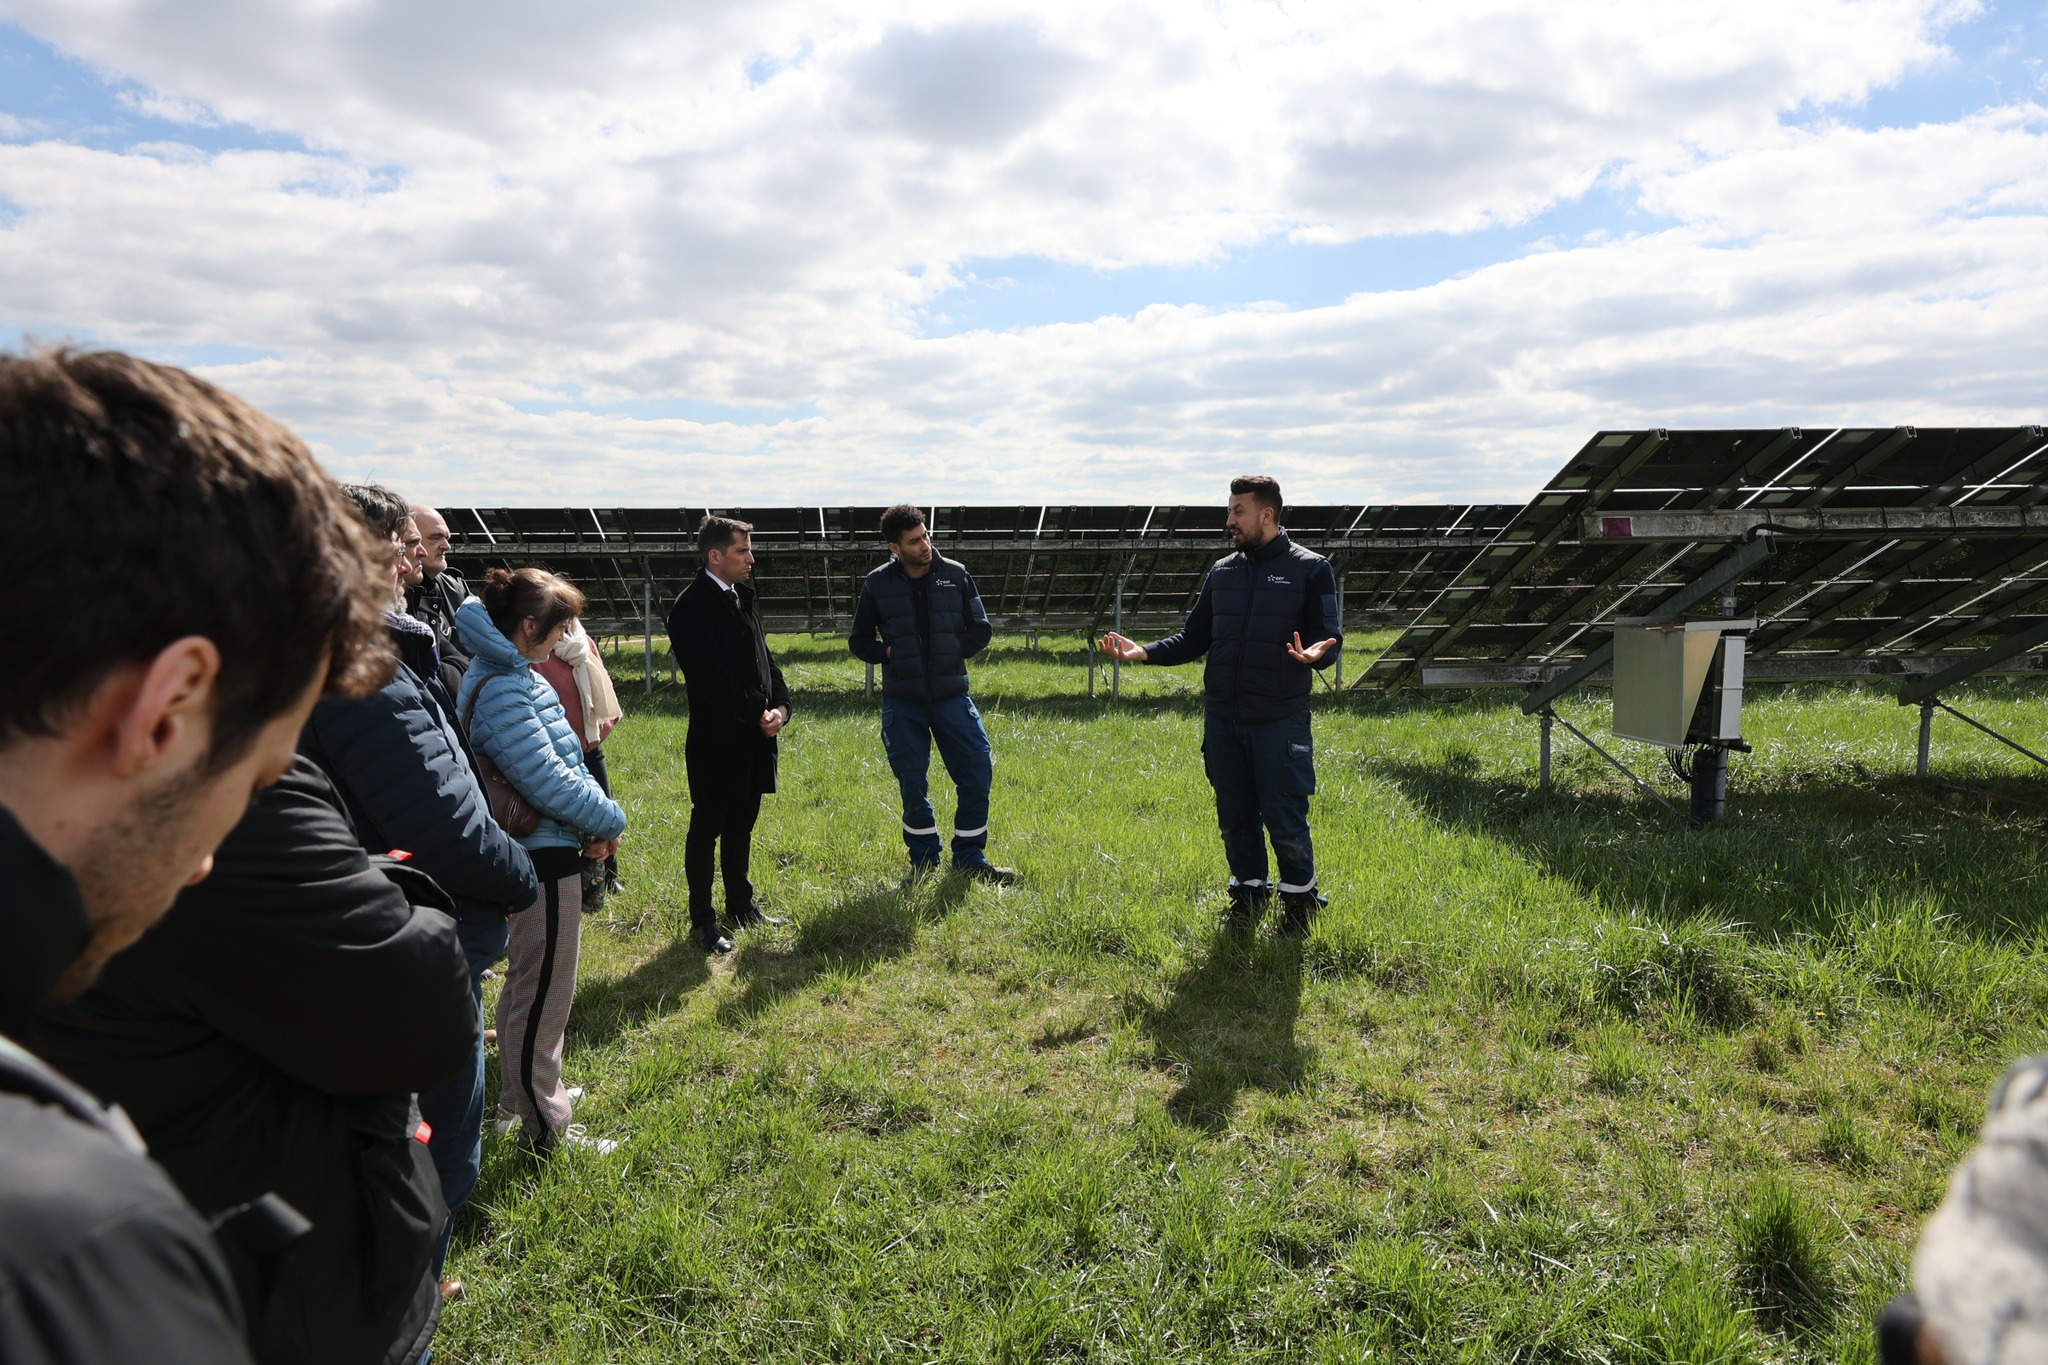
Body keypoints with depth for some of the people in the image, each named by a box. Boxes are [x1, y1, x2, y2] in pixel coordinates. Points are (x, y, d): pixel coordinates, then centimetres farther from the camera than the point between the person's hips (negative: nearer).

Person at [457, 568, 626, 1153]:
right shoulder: (503, 688, -23)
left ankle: (519, 1095, 41)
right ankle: (545, 1126, 16)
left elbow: (562, 759, 10)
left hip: (538, 849, 11)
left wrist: (593, 817, -3)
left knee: (526, 981, 24)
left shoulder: (512, 675, 9)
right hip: (545, 854, -11)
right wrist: (610, 821, -11)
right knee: (545, 993, 2)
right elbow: (546, 779, -25)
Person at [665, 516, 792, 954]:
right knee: (707, 828, 3)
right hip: (716, 739, -8)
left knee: (742, 824, 17)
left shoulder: (742, 597, 12)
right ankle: (703, 922, 13)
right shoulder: (693, 606, -15)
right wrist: (758, 714, -15)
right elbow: (711, 679, -20)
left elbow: (763, 658, 13)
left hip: (754, 736, 8)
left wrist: (780, 705, -2)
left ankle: (742, 907, 30)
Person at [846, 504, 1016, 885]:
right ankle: (924, 858, 24)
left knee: (977, 772, -3)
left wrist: (949, 650, -9)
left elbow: (982, 631, 6)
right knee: (912, 784, 6)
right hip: (903, 702, 0)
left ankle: (970, 857, 13)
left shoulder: (956, 576, 0)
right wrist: (889, 653, -11)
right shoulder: (877, 584, -1)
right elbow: (858, 640, 7)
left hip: (952, 696, 1)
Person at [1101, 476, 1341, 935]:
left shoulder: (1310, 569, -2)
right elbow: (1194, 637, 14)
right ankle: (1248, 893, 29)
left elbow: (1330, 637, -6)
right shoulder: (1222, 571, 12)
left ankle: (1300, 899, 21)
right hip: (1222, 719, 5)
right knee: (1234, 815, 12)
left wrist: (1316, 654, -30)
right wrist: (1144, 652, -1)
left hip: (1280, 720, -5)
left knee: (1285, 818, 1)